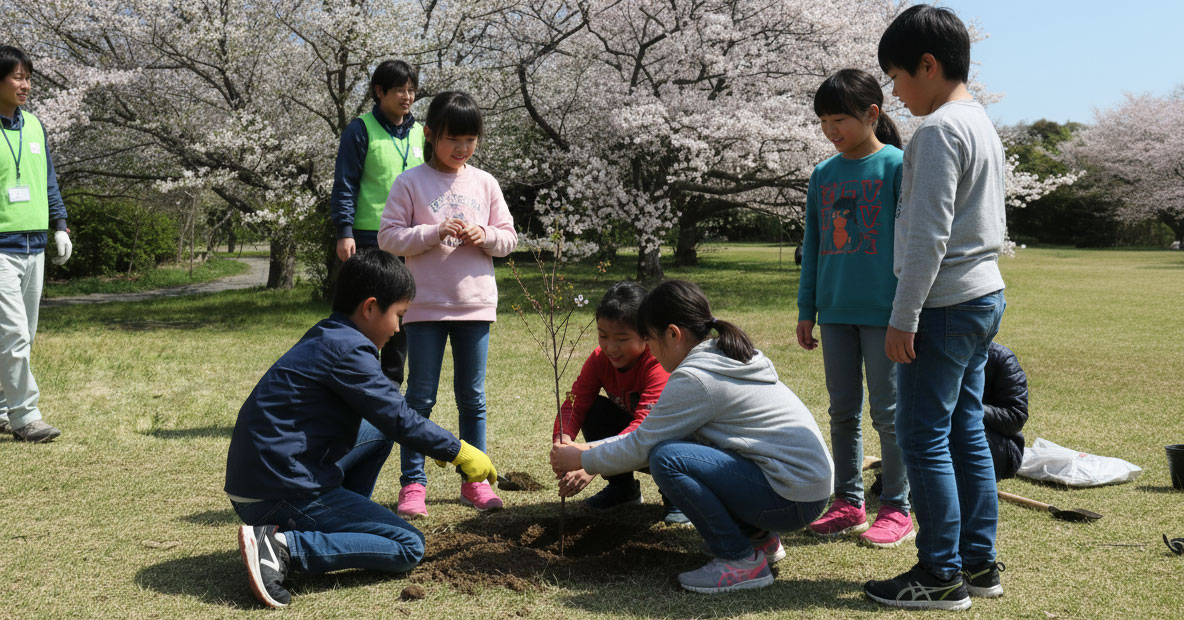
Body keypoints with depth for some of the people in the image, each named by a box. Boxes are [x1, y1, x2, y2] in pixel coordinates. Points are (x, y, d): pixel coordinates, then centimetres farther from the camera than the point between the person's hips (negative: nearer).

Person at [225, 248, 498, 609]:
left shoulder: (325, 338, 14)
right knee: (409, 548, -6)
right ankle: (282, 546, -15)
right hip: (280, 494, -10)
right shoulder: (347, 349, -16)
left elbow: (385, 415, 23)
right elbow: (398, 417, -13)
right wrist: (458, 451, 0)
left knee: (379, 432, 21)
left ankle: (343, 526, 17)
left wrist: (441, 447, 22)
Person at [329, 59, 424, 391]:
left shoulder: (418, 133, 13)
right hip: (369, 238, -5)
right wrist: (344, 232, -13)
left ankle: (392, 382, 20)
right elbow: (344, 185, -6)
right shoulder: (361, 129, -3)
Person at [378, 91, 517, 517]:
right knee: (421, 396, 3)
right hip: (426, 305, -3)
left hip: (476, 304, 3)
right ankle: (412, 483, 12)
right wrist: (434, 234, -19)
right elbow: (389, 237, -7)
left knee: (472, 397, 11)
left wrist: (484, 236, -11)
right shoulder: (410, 182, -3)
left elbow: (508, 238, 10)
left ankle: (475, 479, 22)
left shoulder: (484, 183, 7)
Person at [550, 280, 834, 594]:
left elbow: (641, 446, -10)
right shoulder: (725, 358, 13)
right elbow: (650, 431, 19)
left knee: (666, 458, -19)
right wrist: (592, 449, 17)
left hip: (794, 500, -10)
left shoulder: (695, 378, -17)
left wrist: (583, 460, 6)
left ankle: (741, 561, -8)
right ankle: (759, 537, 18)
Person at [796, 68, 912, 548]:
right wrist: (806, 310, 11)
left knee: (888, 412, 3)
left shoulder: (898, 166, -6)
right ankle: (848, 503, 22)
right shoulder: (824, 175, 10)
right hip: (835, 311, 5)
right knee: (843, 411, 11)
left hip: (884, 311, -5)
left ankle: (897, 509, 14)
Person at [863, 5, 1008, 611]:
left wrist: (903, 317, -16)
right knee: (965, 432, 13)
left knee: (923, 437, -3)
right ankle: (979, 562, 20)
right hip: (984, 295, 10)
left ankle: (942, 574, 3)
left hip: (946, 305, -10)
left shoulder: (939, 129, -14)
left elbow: (929, 234, -19)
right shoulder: (984, 125, 17)